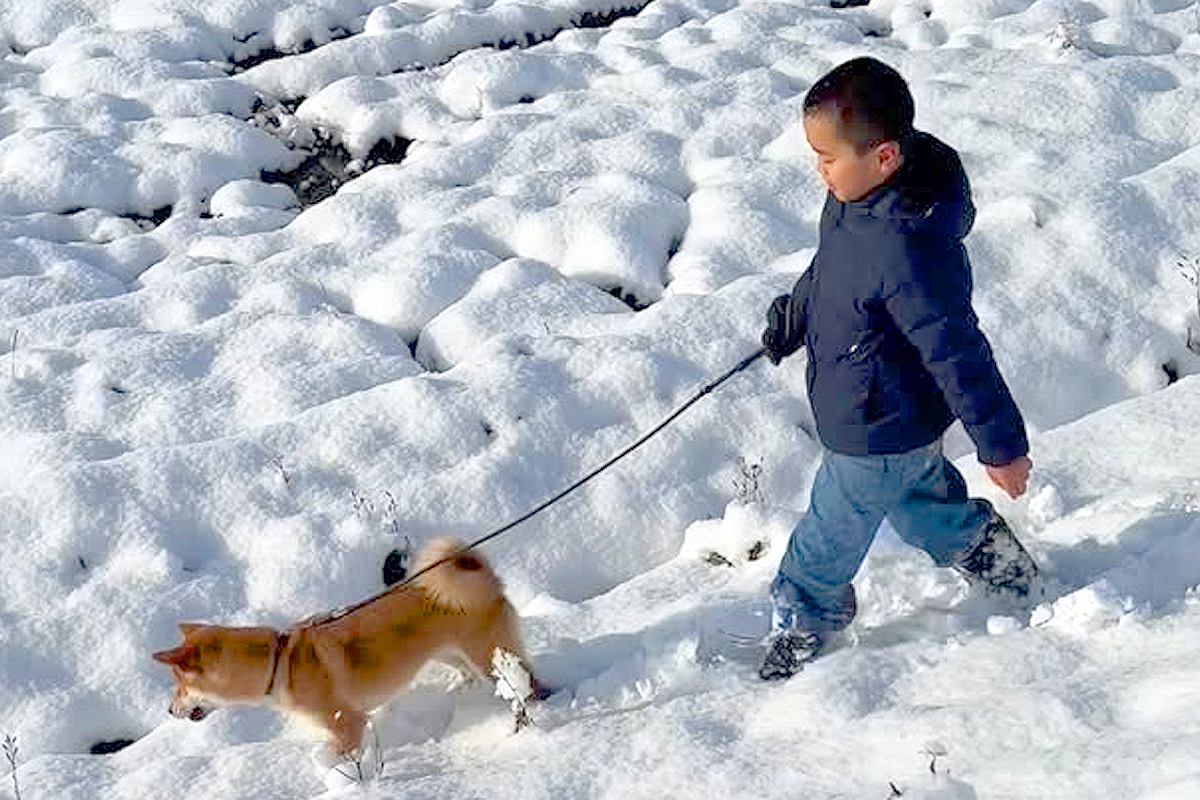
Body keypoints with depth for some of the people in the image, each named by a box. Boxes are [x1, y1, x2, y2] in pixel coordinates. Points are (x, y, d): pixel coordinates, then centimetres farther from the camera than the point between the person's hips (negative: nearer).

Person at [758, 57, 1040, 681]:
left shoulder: (905, 253, -40)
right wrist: (792, 317, 27)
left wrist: (1001, 444, -21)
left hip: (879, 431, -9)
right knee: (918, 495, 33)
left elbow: (957, 351, -31)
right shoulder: (855, 198, -11)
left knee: (829, 536, 14)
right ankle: (996, 559, 55)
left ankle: (801, 627, 40)